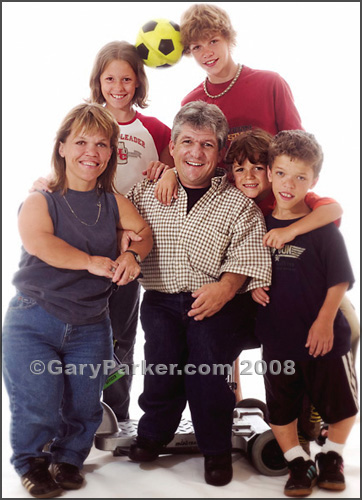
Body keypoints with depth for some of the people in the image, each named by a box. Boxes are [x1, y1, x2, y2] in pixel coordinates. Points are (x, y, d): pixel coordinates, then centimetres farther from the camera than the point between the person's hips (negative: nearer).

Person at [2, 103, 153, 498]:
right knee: (38, 409, -5)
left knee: (83, 409, 8)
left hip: (90, 328, 4)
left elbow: (145, 233, 12)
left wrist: (132, 254, -10)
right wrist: (91, 261, -24)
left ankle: (68, 459, 37)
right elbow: (38, 241, -22)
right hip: (33, 322, -3)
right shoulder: (39, 201, -4)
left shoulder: (113, 203, 9)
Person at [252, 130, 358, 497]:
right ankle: (297, 464, 30)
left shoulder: (323, 228, -11)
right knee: (280, 409, 12)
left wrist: (325, 321, -15)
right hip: (277, 338, 3)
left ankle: (331, 456, 35)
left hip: (322, 338, -3)